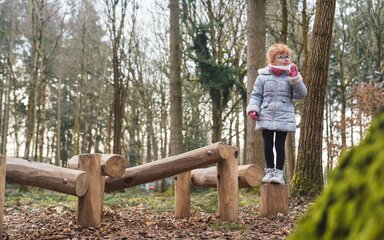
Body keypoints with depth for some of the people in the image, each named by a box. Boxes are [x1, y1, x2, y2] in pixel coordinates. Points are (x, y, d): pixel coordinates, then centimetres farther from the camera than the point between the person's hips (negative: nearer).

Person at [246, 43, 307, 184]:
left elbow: (301, 94, -3)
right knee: (267, 144, 7)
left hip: (284, 117, -1)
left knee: (280, 144, 2)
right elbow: (256, 95, 6)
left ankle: (279, 172, 11)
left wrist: (295, 78, -12)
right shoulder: (263, 76, 3)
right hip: (266, 117, 1)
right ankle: (270, 170, 21)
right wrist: (253, 109, -8)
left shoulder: (290, 76, 4)